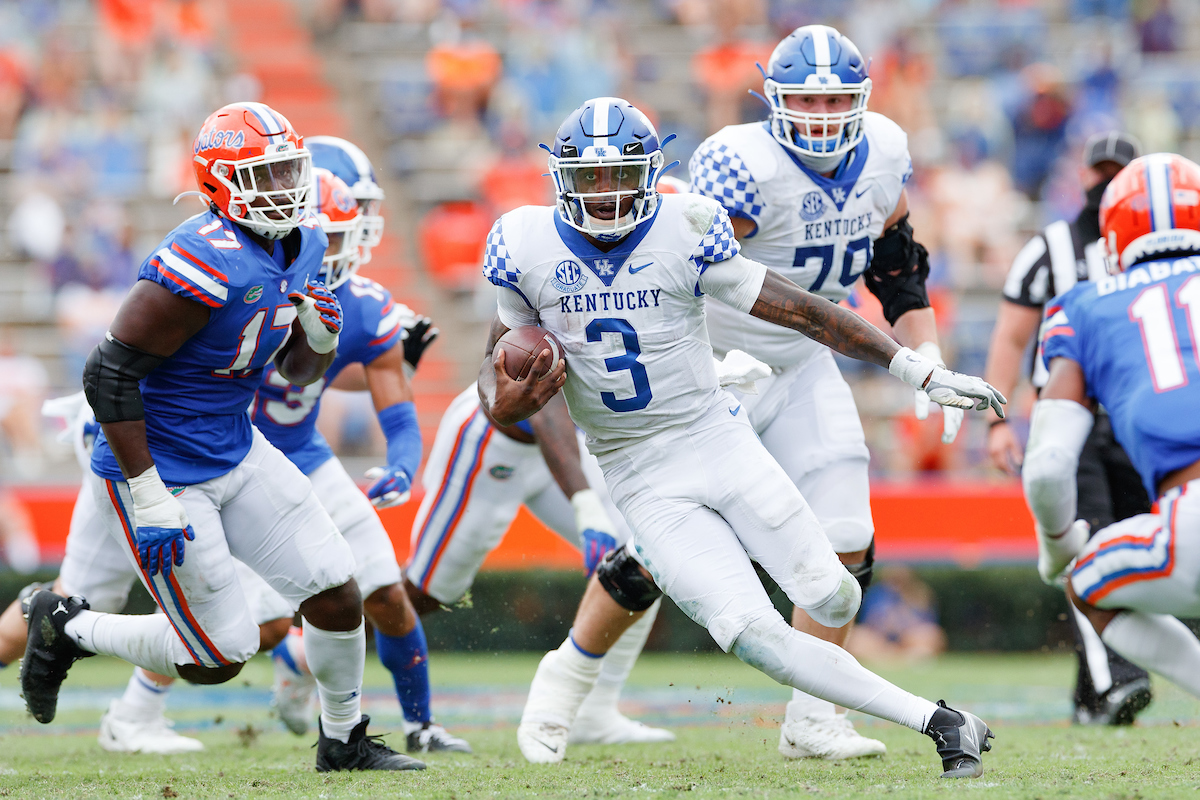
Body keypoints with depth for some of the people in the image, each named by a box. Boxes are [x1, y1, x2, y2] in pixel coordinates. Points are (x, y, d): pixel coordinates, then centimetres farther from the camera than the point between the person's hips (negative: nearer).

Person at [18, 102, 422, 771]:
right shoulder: (207, 265, -27)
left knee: (338, 593, 4)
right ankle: (67, 628, 18)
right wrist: (148, 496, -25)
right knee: (222, 657, -3)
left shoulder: (302, 247, 1)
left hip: (236, 452, 8)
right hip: (163, 469, -8)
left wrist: (319, 340, -10)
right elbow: (111, 374, -26)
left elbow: (298, 371, 15)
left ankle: (344, 740, 26)